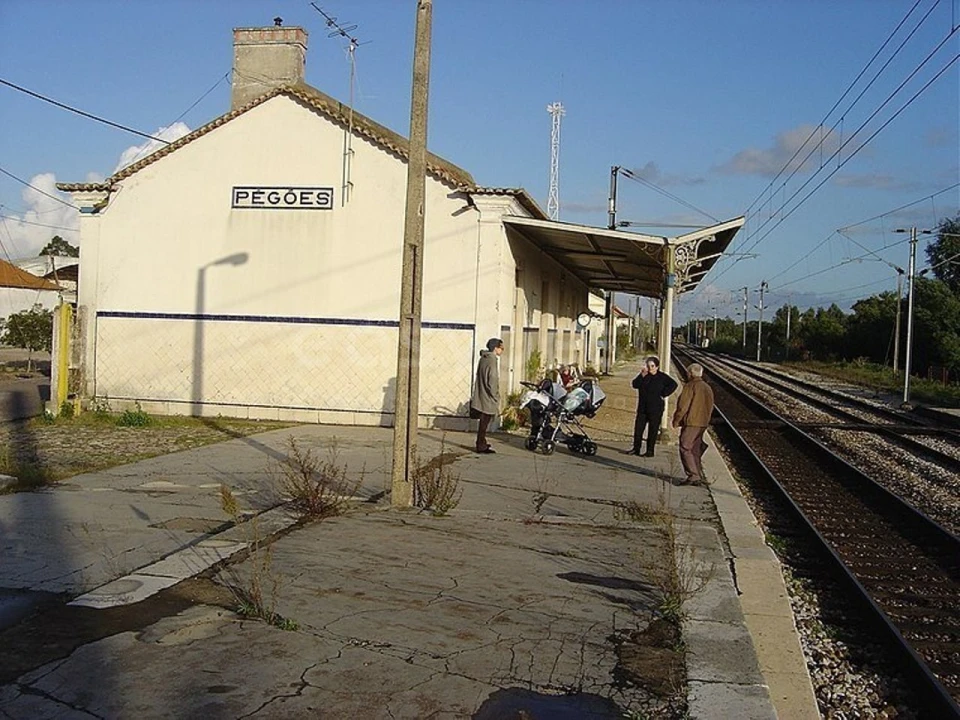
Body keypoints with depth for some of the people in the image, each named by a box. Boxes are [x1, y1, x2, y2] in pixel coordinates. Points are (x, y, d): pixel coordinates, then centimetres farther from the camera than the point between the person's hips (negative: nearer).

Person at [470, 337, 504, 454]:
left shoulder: (483, 358, 11)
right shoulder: (492, 360, -17)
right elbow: (493, 381, -20)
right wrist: (496, 398, -15)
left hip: (481, 395, 9)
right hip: (488, 398, -9)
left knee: (484, 422, 18)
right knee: (485, 422, -2)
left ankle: (482, 443, 27)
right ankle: (481, 446, 3)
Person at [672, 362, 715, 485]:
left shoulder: (690, 386, -11)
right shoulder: (708, 388, 14)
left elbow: (683, 405, -13)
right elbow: (710, 407, 17)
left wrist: (676, 420, -3)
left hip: (691, 423, -8)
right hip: (703, 423, 8)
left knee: (685, 449, -5)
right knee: (696, 450, 15)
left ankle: (693, 476, -11)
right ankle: (700, 476, 15)